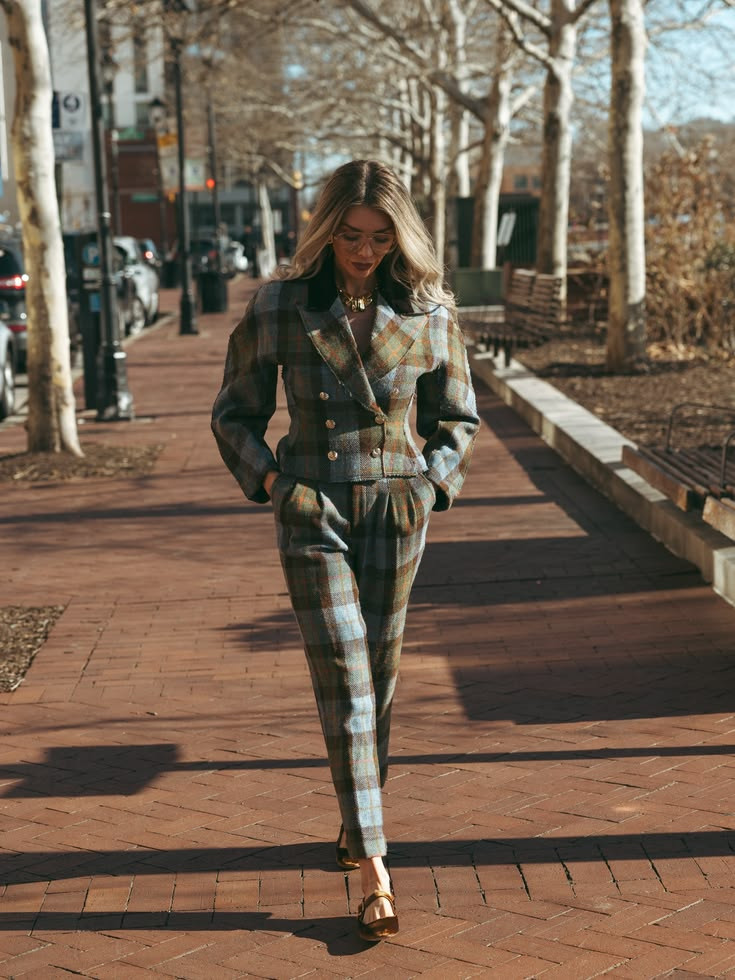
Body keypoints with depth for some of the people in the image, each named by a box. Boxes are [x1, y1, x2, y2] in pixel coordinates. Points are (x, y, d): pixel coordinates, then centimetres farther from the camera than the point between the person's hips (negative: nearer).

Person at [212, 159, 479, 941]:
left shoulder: (428, 311, -1)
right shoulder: (278, 306, -5)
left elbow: (457, 418, 11)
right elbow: (234, 414, 6)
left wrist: (429, 483, -2)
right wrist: (271, 479, -6)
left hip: (396, 510, 2)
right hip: (312, 510, -2)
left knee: (378, 676, 11)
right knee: (343, 681, -8)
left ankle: (356, 818, 33)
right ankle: (374, 871, -8)